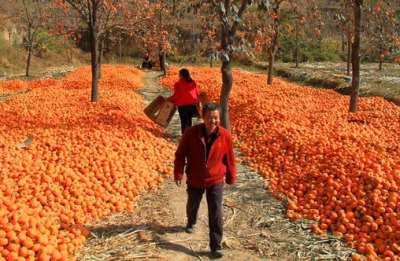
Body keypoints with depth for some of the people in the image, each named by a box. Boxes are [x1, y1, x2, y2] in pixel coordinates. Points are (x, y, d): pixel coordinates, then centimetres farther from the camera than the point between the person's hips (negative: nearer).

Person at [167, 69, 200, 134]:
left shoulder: (178, 84, -10)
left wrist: (168, 99, 0)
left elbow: (176, 95, -13)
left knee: (184, 122, 1)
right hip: (193, 104, 5)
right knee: (189, 119, 21)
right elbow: (198, 93, 8)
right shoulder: (193, 82, 5)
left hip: (183, 105, -5)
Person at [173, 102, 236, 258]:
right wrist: (178, 174, -10)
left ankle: (216, 246, 9)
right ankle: (191, 223, 59)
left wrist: (231, 178, 6)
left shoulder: (225, 136, -14)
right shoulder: (190, 133, -17)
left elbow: (229, 158, -2)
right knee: (192, 204, 25)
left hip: (215, 181, -1)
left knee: (216, 213, -3)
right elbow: (180, 154, -8)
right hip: (194, 180, 1)